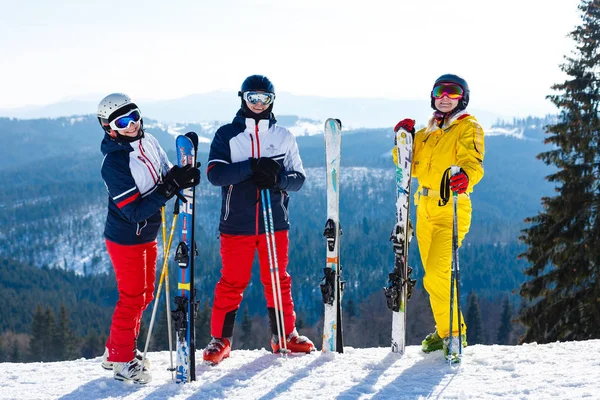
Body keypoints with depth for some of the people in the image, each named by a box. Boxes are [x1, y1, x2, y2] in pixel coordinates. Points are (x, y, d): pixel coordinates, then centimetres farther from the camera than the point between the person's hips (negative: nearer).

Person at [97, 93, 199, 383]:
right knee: (132, 298, -1)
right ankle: (122, 360, 14)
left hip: (147, 235, 8)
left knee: (144, 295, 17)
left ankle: (116, 351, 31)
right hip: (125, 238, -8)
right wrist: (169, 189, -32)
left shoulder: (148, 142, -4)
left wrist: (183, 177, -15)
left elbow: (165, 174, 8)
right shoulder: (114, 163, -26)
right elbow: (136, 212, -27)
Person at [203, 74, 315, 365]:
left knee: (278, 280, 9)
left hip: (274, 221, 2)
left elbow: (298, 178, 5)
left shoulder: (283, 136, 9)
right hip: (236, 223, -2)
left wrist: (277, 178, -17)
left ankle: (284, 335, 20)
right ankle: (220, 339, 11)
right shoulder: (227, 135, 3)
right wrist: (252, 167, -22)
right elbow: (215, 173, -10)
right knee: (232, 282, 2)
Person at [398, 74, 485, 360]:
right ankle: (445, 329, 25)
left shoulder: (468, 128, -1)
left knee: (438, 274, -18)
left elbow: (473, 162, -16)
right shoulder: (427, 131, 19)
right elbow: (411, 168, 15)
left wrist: (465, 176, -39)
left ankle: (453, 333, -9)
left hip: (451, 209, -7)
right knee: (433, 276, 12)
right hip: (425, 208, 7)